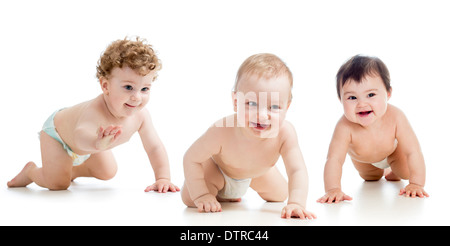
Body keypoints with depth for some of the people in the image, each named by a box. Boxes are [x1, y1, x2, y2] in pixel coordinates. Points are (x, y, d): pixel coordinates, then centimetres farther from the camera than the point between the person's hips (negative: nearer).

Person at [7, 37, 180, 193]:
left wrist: (163, 178, -29)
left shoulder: (140, 115, -30)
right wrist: (97, 143, -91)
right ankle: (31, 171, 20)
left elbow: (154, 147, -20)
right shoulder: (95, 111, -49)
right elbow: (80, 136, -69)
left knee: (107, 173, 13)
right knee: (57, 184, -11)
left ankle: (72, 170, 39)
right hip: (56, 130, -6)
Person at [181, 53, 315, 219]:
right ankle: (220, 193, 19)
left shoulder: (285, 133, -41)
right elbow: (191, 159, -33)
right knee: (190, 200, -18)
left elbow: (297, 170, -40)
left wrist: (296, 203, -56)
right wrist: (201, 196, -38)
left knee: (279, 196, 19)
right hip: (216, 168, -3)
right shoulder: (221, 131, -46)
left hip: (256, 173, 3)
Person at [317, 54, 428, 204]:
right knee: (371, 178, 25)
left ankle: (394, 172, 40)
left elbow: (413, 152, -38)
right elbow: (334, 159, -48)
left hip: (393, 149, -1)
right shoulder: (345, 127, -48)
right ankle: (381, 171, 59)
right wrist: (333, 190, -61)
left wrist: (416, 184, -45)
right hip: (362, 158, 1)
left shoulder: (395, 117, -44)